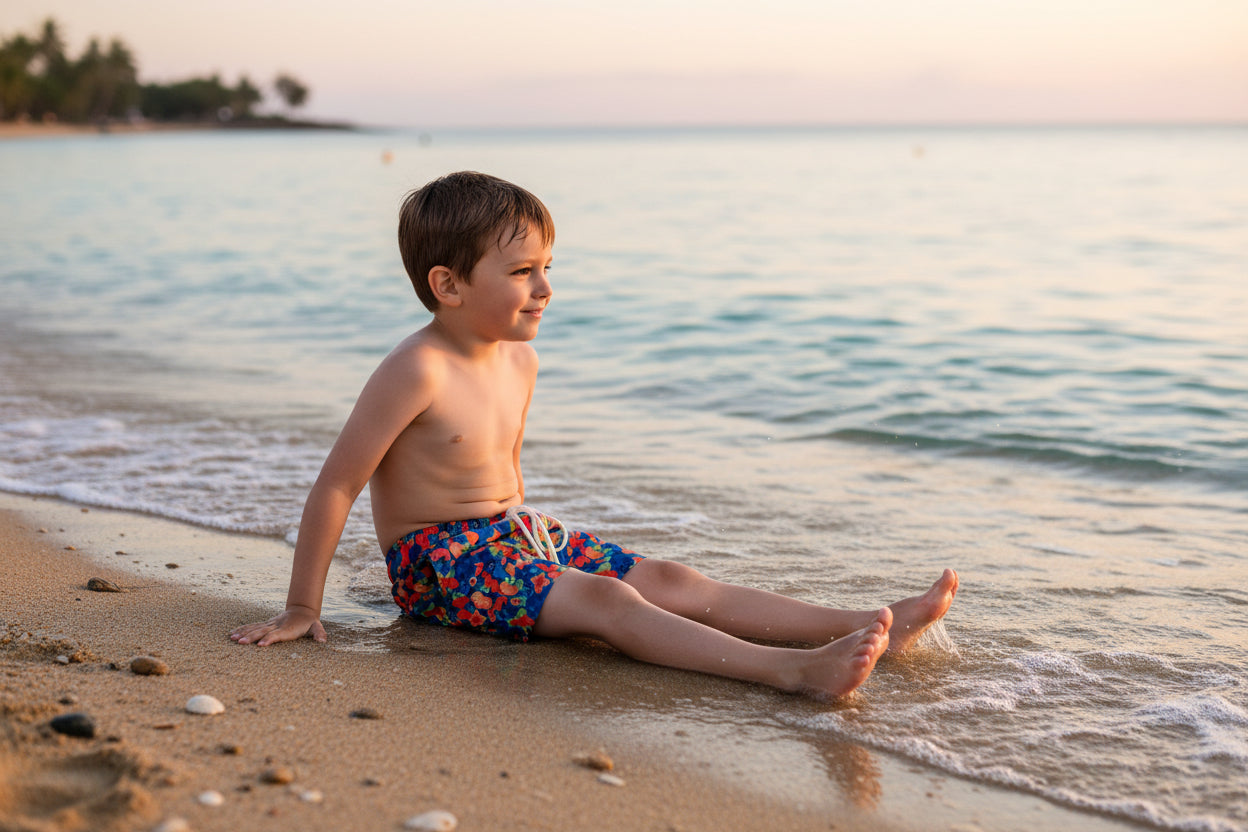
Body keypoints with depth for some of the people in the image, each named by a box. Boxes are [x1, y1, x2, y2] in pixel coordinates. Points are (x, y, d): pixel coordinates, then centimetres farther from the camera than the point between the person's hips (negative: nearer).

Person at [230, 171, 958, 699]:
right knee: (606, 601, -28)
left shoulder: (519, 362, 4)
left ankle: (867, 627, -12)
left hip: (512, 533, 8)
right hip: (439, 558, -8)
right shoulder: (418, 371, -22)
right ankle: (792, 671, -44)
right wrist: (302, 611, -16)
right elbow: (334, 488, -19)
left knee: (667, 580, -5)